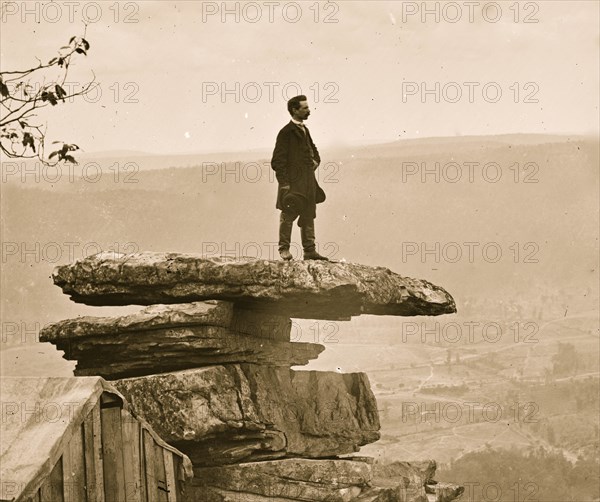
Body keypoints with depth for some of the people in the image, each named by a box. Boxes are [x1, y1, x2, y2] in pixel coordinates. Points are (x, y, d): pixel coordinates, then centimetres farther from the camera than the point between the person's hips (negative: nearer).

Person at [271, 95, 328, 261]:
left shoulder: (304, 130, 16)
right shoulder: (286, 132, -10)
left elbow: (313, 149, 34)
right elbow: (277, 161, -13)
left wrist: (315, 160, 12)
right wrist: (284, 183, -18)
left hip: (308, 182, 8)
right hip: (293, 182, -8)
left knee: (309, 216, 8)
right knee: (288, 215, -3)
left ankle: (309, 250, 11)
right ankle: (284, 248, 5)